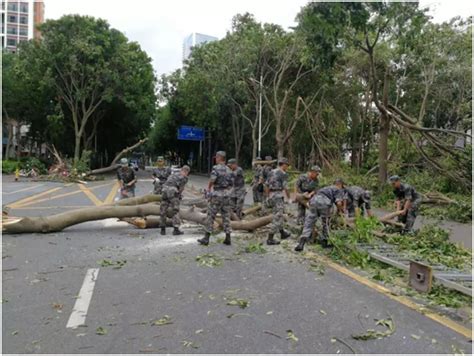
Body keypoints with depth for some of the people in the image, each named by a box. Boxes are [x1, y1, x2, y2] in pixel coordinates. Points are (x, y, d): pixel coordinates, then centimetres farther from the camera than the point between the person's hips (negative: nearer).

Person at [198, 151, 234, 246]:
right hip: (227, 195, 6)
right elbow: (231, 184, 11)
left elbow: (212, 180, -19)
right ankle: (228, 238, 10)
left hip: (216, 195, -5)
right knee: (226, 216, 9)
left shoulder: (216, 168, -9)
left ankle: (206, 238, 5)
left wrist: (208, 188, -2)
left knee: (210, 216, 2)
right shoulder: (228, 170, 10)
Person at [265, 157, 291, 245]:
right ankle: (270, 239, -4)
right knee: (277, 218, -4)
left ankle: (282, 233, 38)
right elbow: (285, 188, -11)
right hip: (278, 197, -8)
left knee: (279, 215, 23)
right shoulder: (283, 174, -11)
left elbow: (266, 185, 12)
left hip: (271, 196, 8)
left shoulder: (271, 172, 12)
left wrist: (268, 197, 18)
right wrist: (288, 197, 5)